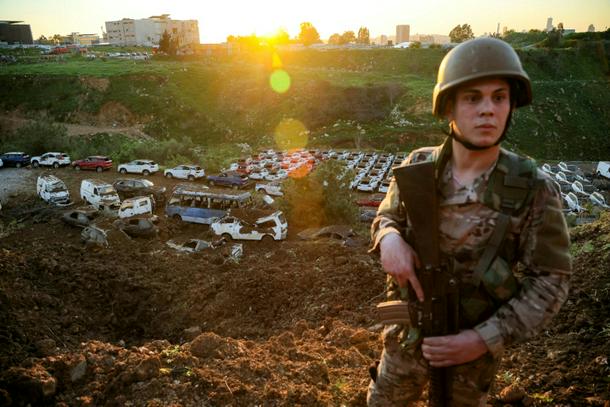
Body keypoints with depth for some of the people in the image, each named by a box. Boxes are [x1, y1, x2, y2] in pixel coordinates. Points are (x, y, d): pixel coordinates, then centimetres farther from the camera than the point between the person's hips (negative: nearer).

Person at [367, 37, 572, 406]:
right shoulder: (418, 166, -13)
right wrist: (390, 239, -23)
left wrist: (485, 340, -23)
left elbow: (550, 281, -14)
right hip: (409, 332, 2)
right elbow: (388, 218, 2)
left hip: (476, 342, -2)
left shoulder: (535, 190, -20)